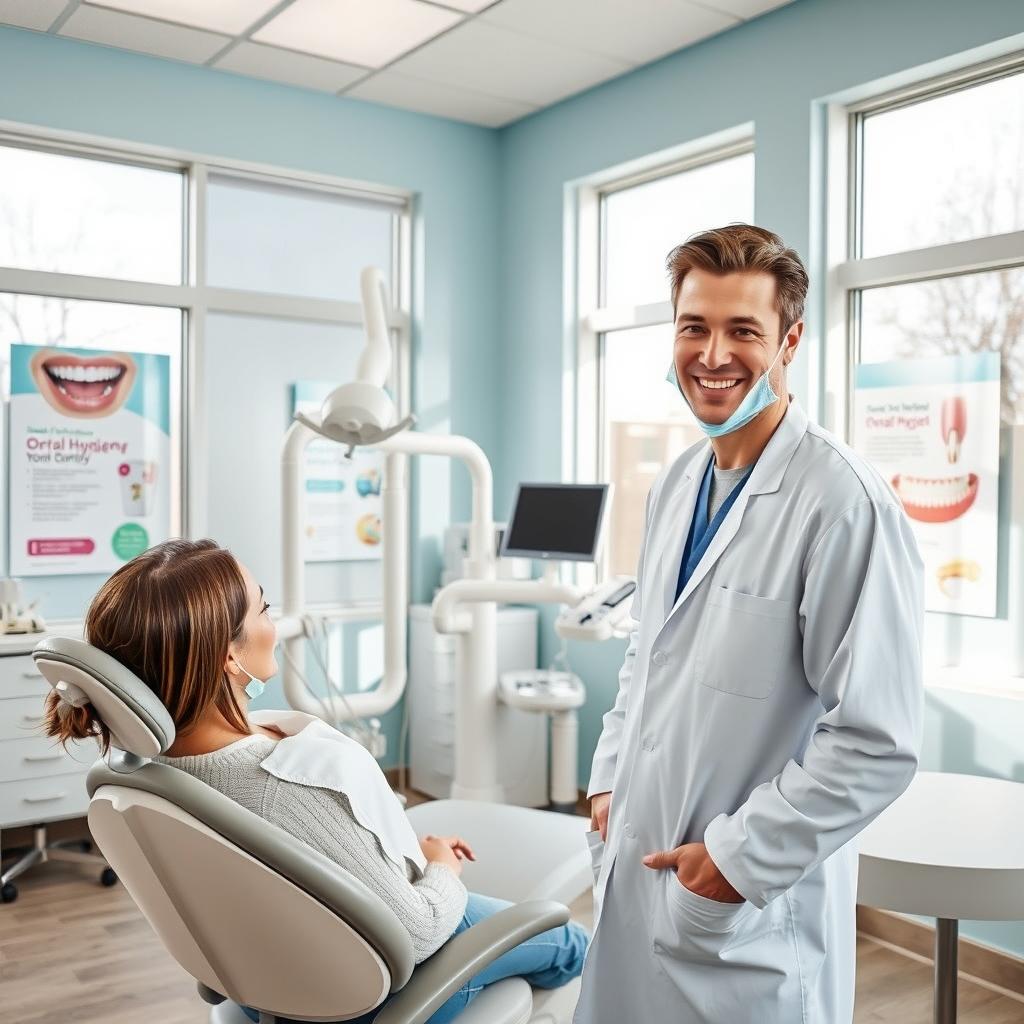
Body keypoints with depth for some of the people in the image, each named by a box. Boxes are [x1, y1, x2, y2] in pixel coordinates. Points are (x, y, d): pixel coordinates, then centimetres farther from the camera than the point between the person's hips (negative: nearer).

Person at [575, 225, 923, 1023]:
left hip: (750, 912, -7)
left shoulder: (844, 503, -19)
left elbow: (878, 745, -19)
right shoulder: (678, 484, 4)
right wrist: (609, 778, 8)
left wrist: (740, 857, -15)